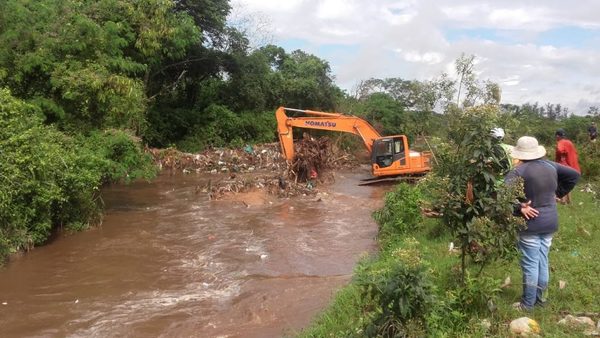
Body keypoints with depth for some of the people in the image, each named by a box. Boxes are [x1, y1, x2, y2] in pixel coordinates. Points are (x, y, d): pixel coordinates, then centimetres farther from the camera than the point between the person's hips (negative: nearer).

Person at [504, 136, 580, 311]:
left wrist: (519, 206, -20)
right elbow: (574, 174, 14)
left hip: (530, 224, -6)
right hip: (550, 222, 6)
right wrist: (559, 193, 14)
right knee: (543, 261, 17)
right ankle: (539, 297, 29)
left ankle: (527, 304, 11)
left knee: (530, 264, 2)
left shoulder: (519, 171, -17)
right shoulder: (550, 165, 3)